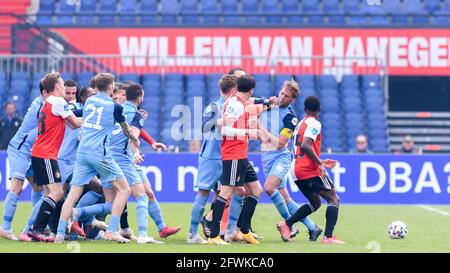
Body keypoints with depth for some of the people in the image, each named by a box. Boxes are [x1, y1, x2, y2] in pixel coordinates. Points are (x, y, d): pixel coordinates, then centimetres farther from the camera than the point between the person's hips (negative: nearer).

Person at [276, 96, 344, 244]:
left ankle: (286, 224, 4)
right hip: (311, 170, -9)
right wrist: (319, 163, -19)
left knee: (315, 203, 20)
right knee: (334, 199, -1)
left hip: (297, 170, 9)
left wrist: (320, 162, 27)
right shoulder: (314, 124, -9)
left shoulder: (300, 124, 18)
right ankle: (328, 236, -16)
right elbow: (306, 145, -23)